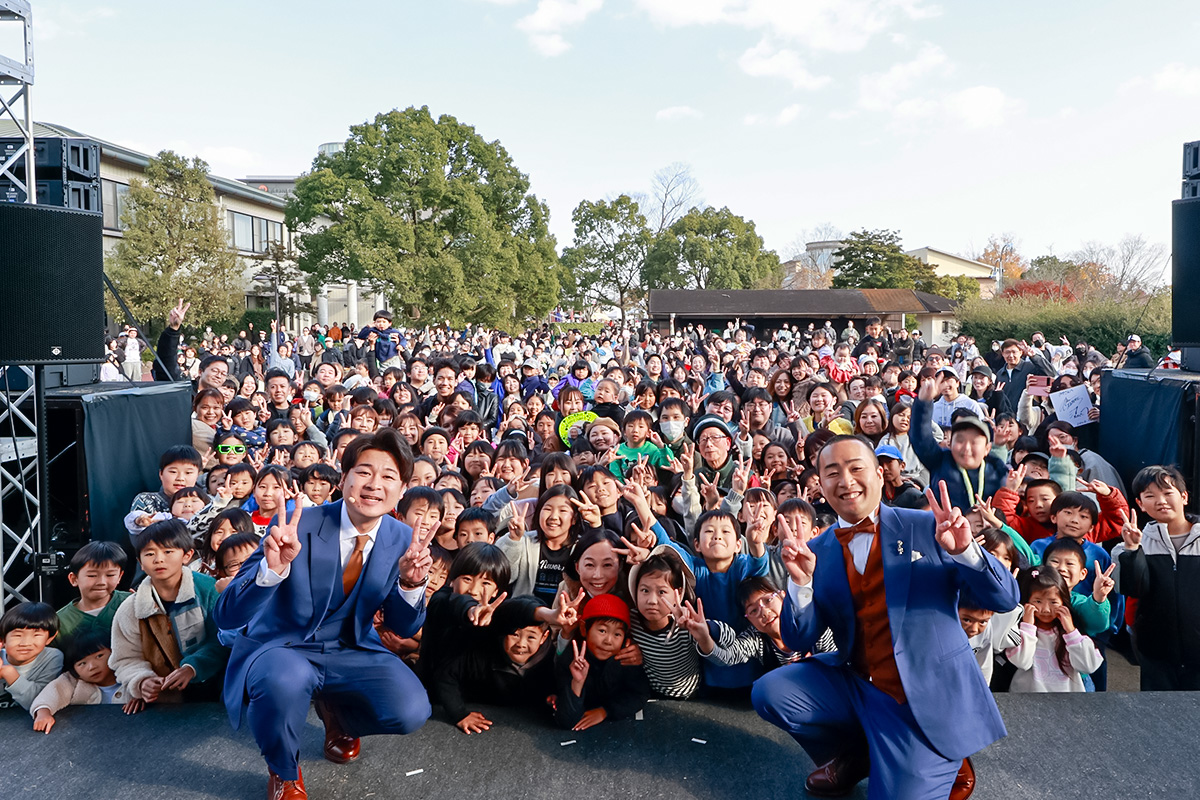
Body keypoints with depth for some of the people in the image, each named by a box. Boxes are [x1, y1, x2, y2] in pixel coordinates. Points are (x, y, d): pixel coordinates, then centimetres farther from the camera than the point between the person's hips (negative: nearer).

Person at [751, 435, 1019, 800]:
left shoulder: (927, 527, -8)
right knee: (770, 692, -14)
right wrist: (801, 581, -22)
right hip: (857, 685, 4)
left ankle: (947, 767, 21)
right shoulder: (817, 551, -1)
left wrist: (964, 549, -29)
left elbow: (1005, 599, -9)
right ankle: (855, 756, 13)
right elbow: (799, 641, -3)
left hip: (932, 699, -3)